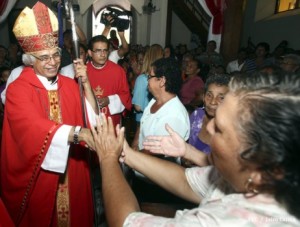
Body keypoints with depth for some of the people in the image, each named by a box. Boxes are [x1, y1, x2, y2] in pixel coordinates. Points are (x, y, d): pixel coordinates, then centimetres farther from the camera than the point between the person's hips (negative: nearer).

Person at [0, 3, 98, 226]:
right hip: (37, 175, -4)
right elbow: (33, 128, -30)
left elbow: (92, 117, -7)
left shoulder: (69, 84, 2)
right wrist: (78, 133, -43)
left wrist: (85, 83, -17)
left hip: (72, 170, 4)